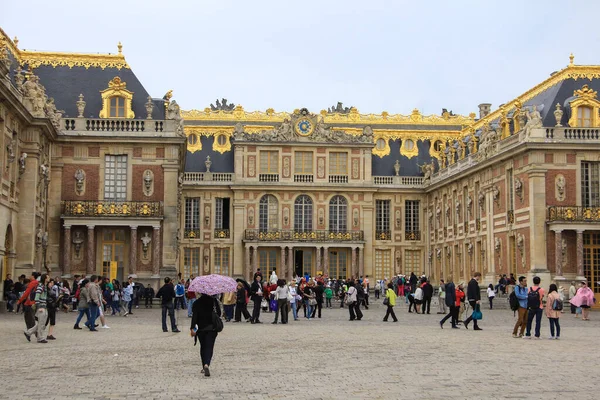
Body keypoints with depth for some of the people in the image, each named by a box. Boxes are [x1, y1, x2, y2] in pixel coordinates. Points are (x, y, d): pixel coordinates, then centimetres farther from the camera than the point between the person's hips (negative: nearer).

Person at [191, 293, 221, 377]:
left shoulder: (196, 303, -4)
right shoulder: (214, 301, -2)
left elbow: (194, 316, -11)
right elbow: (219, 313, 3)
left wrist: (192, 328, -14)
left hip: (201, 329, 1)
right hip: (212, 328, -1)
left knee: (203, 347, 17)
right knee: (209, 347, -4)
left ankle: (204, 367, 21)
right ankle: (206, 365, -27)